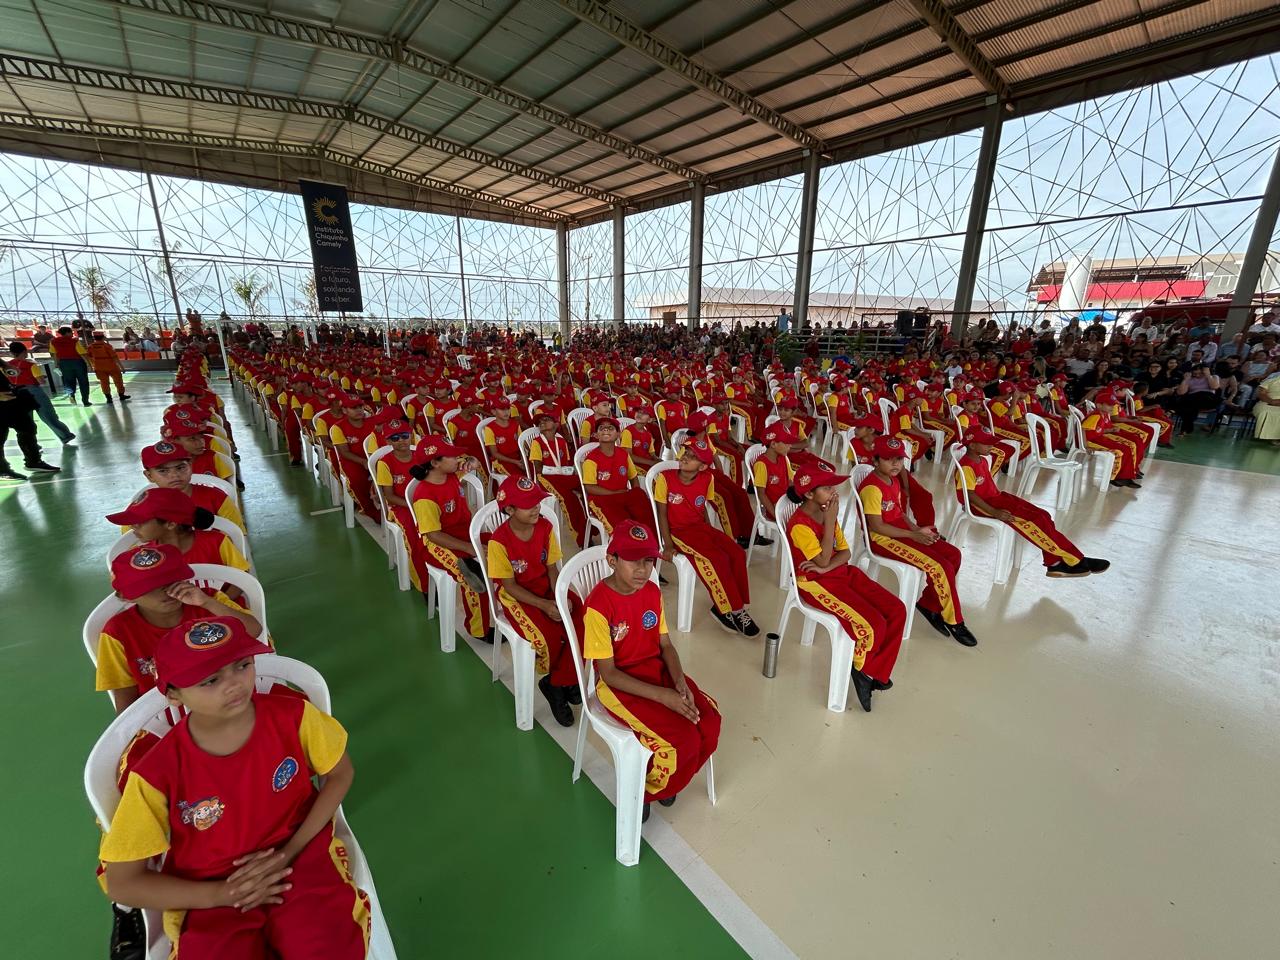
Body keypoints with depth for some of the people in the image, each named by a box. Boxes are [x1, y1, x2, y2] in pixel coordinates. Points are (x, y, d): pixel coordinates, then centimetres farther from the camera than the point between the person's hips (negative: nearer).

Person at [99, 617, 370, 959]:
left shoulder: (291, 715, -15)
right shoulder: (159, 773, -17)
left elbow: (340, 774, 0)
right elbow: (122, 883, -4)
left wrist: (290, 851, -11)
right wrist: (223, 894, -15)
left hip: (300, 859, 0)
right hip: (212, 896, 1)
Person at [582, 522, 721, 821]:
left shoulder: (652, 591, -3)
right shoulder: (598, 605, -22)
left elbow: (665, 645, 5)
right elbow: (608, 673, -19)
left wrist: (679, 681, -14)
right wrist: (662, 696, -24)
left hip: (656, 670, 6)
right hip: (619, 684, -6)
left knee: (710, 722, -11)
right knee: (683, 740, -20)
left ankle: (665, 780, 17)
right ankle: (645, 787, 13)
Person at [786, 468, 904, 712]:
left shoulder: (826, 513, 4)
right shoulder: (800, 525, -21)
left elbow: (845, 553, 5)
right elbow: (823, 560, -23)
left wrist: (827, 568, -17)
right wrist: (830, 521, -22)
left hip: (843, 572, 9)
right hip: (817, 583, -8)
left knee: (897, 611, -4)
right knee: (873, 624, -21)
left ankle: (875, 671, 9)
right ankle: (862, 667, 12)